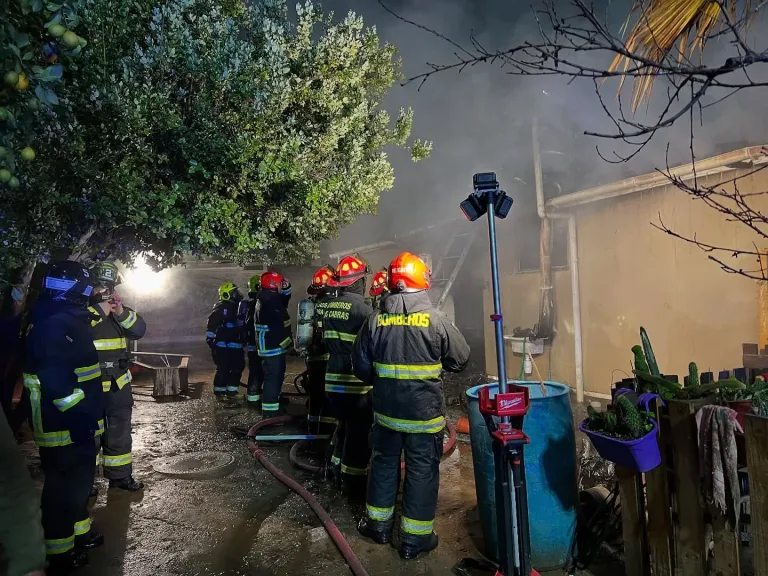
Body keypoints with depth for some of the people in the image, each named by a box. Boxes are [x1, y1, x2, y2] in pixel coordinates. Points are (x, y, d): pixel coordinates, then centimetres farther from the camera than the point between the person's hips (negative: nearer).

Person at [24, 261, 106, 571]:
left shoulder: (68, 320, 12)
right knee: (64, 484, 4)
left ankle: (78, 531, 38)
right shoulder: (54, 324, -22)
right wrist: (77, 414, -27)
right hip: (64, 424, -10)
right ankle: (60, 550, 19)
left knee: (79, 478, 22)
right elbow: (55, 379, -29)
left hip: (77, 421, 10)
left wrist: (89, 412, 23)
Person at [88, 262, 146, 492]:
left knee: (120, 432, 13)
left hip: (119, 383, 5)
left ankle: (120, 475, 26)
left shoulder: (118, 309, 9)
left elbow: (140, 330, -4)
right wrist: (98, 311, -23)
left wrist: (122, 312, -18)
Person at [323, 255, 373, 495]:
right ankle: (353, 481, 15)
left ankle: (338, 472, 33)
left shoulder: (329, 307, 6)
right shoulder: (362, 308, -16)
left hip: (333, 379, 7)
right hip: (356, 382, -7)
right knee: (359, 432, 6)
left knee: (343, 425, 22)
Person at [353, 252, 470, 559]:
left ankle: (379, 524, 35)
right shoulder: (436, 319, -14)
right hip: (425, 411, -3)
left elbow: (361, 366, 1)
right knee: (422, 471, 10)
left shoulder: (375, 320, -6)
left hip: (386, 408, 3)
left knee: (384, 463, 19)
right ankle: (414, 538, 21)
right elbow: (461, 359, -3)